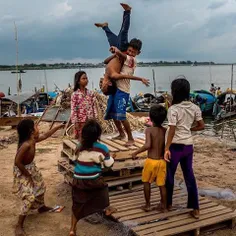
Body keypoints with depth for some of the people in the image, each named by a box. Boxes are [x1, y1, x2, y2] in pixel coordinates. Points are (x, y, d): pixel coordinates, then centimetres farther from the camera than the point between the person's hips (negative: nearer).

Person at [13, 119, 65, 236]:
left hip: (31, 168, 9)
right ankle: (19, 226, 1)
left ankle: (41, 207, 53)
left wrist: (58, 127, 17)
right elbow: (17, 162, -34)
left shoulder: (33, 140, -7)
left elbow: (45, 135, 12)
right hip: (22, 172, -9)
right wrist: (27, 175, -23)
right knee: (30, 198, -12)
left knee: (40, 187, 25)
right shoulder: (26, 145, -34)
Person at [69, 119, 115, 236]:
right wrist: (110, 157, 16)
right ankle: (107, 209, 49)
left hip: (78, 180, 2)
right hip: (93, 180, -2)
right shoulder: (102, 148, -12)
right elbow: (109, 164, -4)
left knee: (77, 206, 12)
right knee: (103, 187, 31)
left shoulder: (80, 146, -1)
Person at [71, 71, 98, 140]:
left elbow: (93, 106, 7)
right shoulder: (75, 94, -8)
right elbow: (73, 109, -9)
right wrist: (75, 122, -12)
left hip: (90, 120, 4)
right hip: (81, 120, -4)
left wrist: (95, 118, 4)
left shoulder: (90, 93, 5)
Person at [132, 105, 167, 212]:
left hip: (151, 161, -3)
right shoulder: (165, 131, -1)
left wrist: (136, 152, -17)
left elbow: (147, 145, -28)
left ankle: (147, 205, 23)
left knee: (146, 182, 17)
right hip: (162, 161, 4)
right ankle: (164, 206, 22)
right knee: (162, 184, 14)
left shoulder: (149, 130, -15)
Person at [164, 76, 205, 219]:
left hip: (176, 146, -5)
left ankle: (168, 204, 29)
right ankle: (195, 209, 16)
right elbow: (201, 126, 5)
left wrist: (167, 148, -14)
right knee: (189, 176, 13)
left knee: (169, 175, 14)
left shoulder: (173, 109, -17)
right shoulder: (195, 108, 0)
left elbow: (172, 131, -19)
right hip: (189, 146, 5)